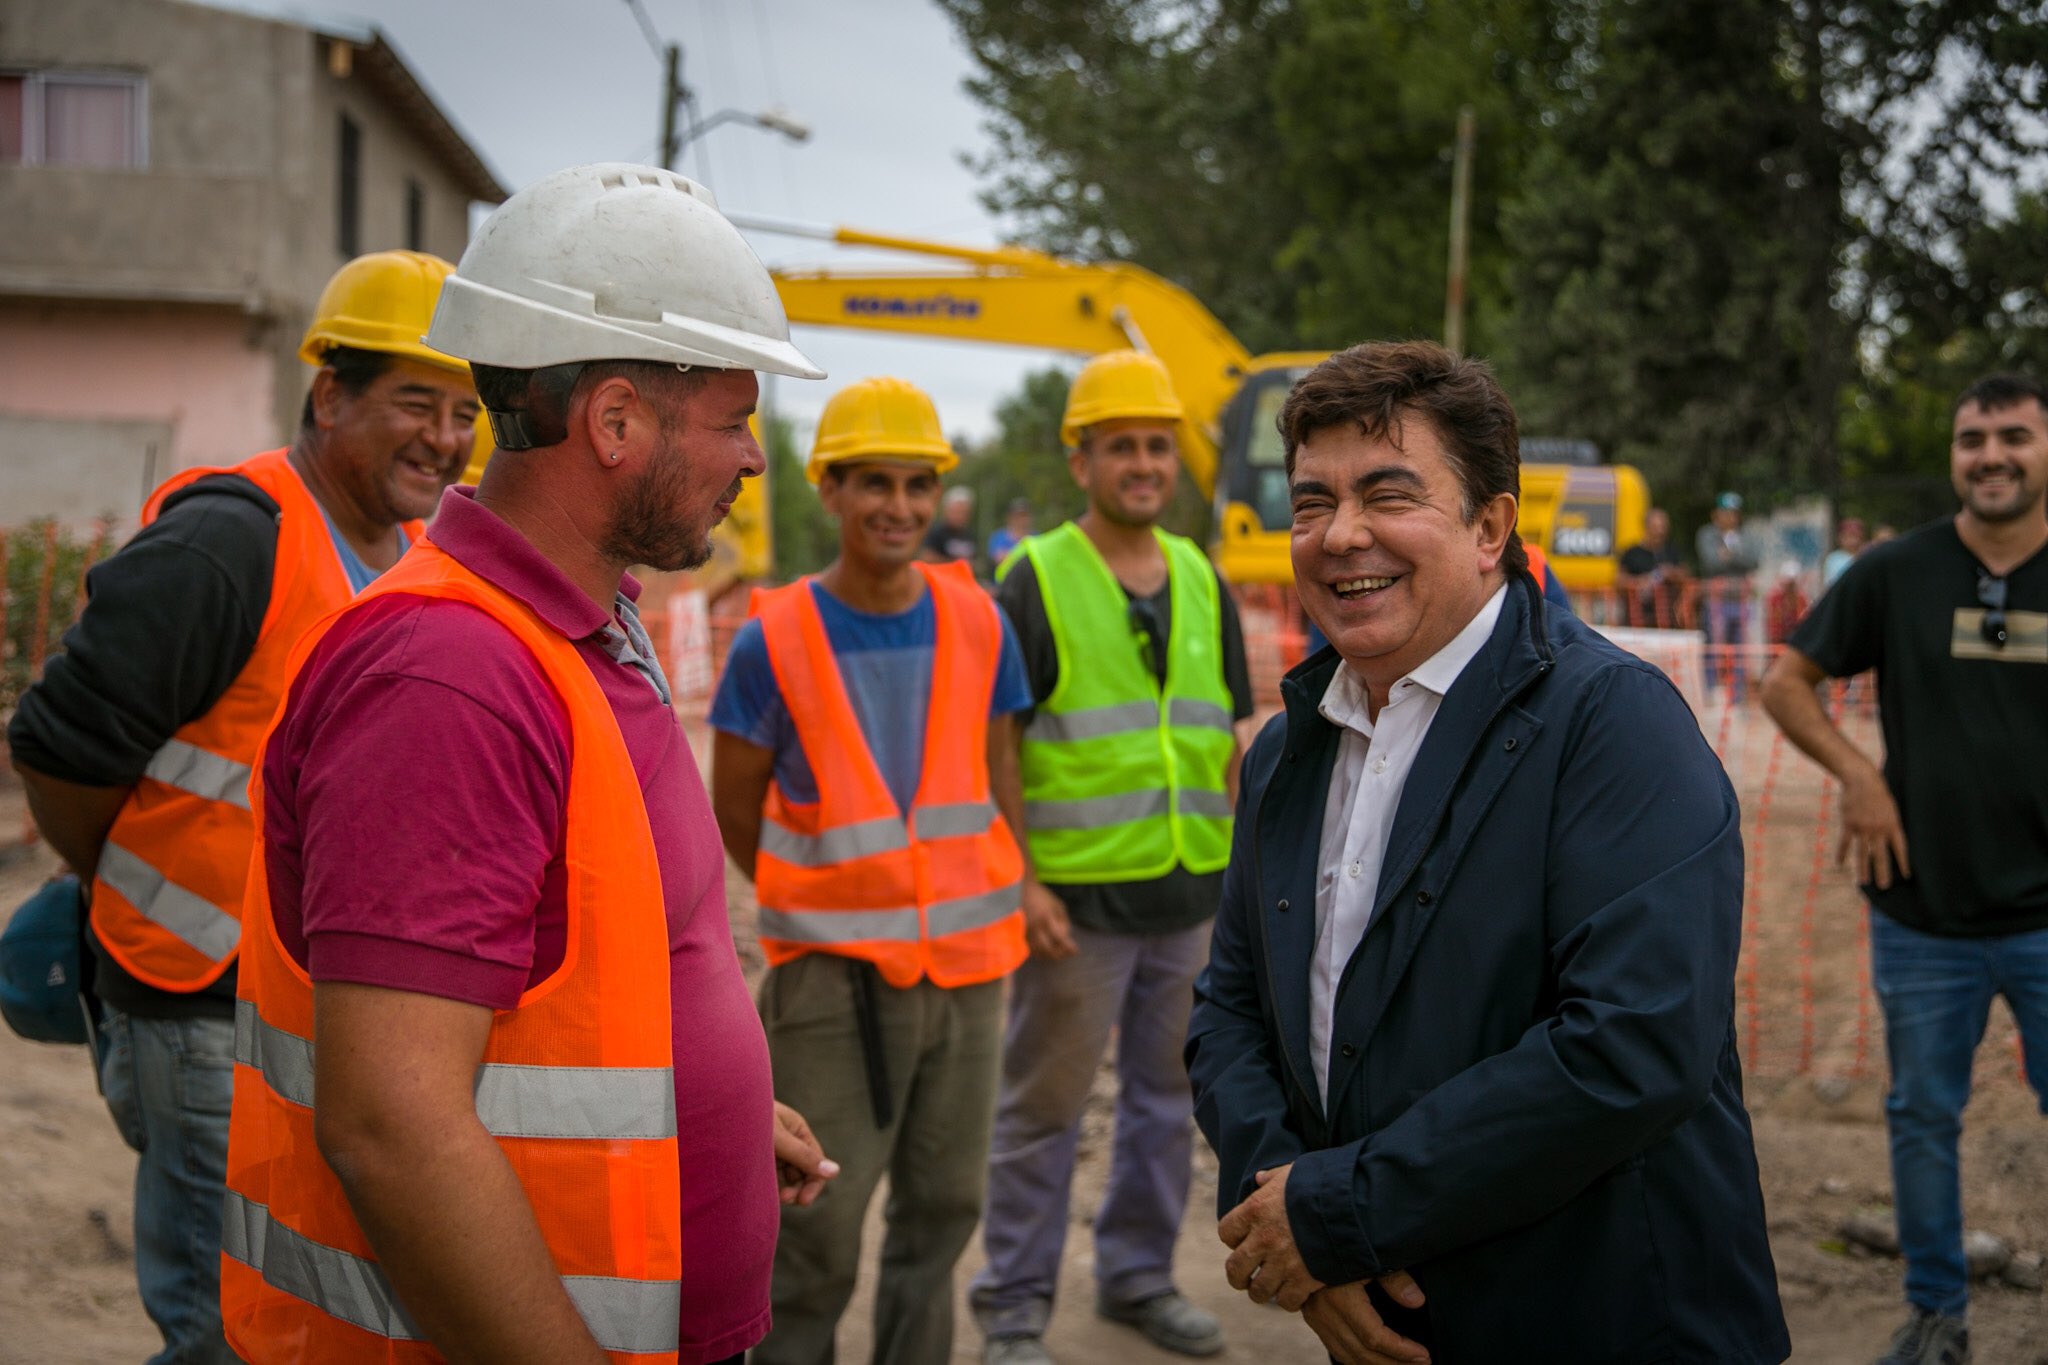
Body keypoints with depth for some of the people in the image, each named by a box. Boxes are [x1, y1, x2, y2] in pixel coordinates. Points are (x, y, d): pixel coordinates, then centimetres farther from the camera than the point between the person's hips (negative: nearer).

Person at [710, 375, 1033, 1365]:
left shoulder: (976, 624, 2)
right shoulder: (774, 642, -8)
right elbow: (735, 817, 2)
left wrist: (1002, 906, 6)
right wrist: (836, 907, 6)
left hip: (966, 971, 4)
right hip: (834, 980, -4)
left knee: (941, 1211, 15)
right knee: (816, 1235, 0)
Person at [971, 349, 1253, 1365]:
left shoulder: (1201, 581, 10)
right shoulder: (1035, 579, -7)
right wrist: (1018, 882, -15)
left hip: (1189, 894, 6)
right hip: (1078, 897, -6)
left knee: (1168, 1099, 15)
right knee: (1041, 1107, 3)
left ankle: (1139, 1276, 30)